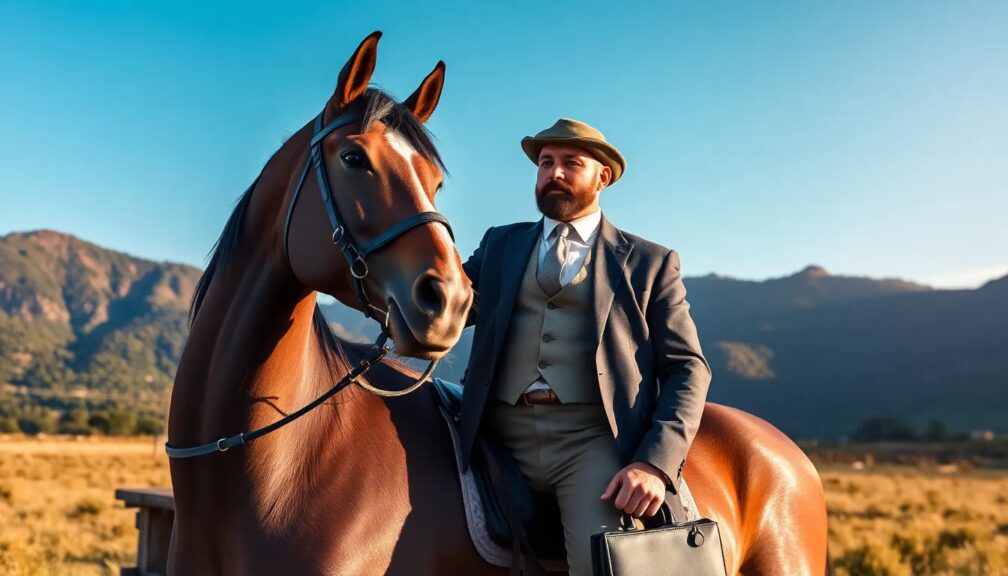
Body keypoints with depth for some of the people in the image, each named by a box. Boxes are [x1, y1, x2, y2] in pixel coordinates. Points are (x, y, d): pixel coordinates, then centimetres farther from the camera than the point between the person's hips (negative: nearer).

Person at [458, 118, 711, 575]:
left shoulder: (650, 263, 13)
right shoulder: (500, 244, 21)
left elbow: (687, 369, 6)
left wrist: (656, 463, -10)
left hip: (593, 438, -3)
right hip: (501, 435, 3)